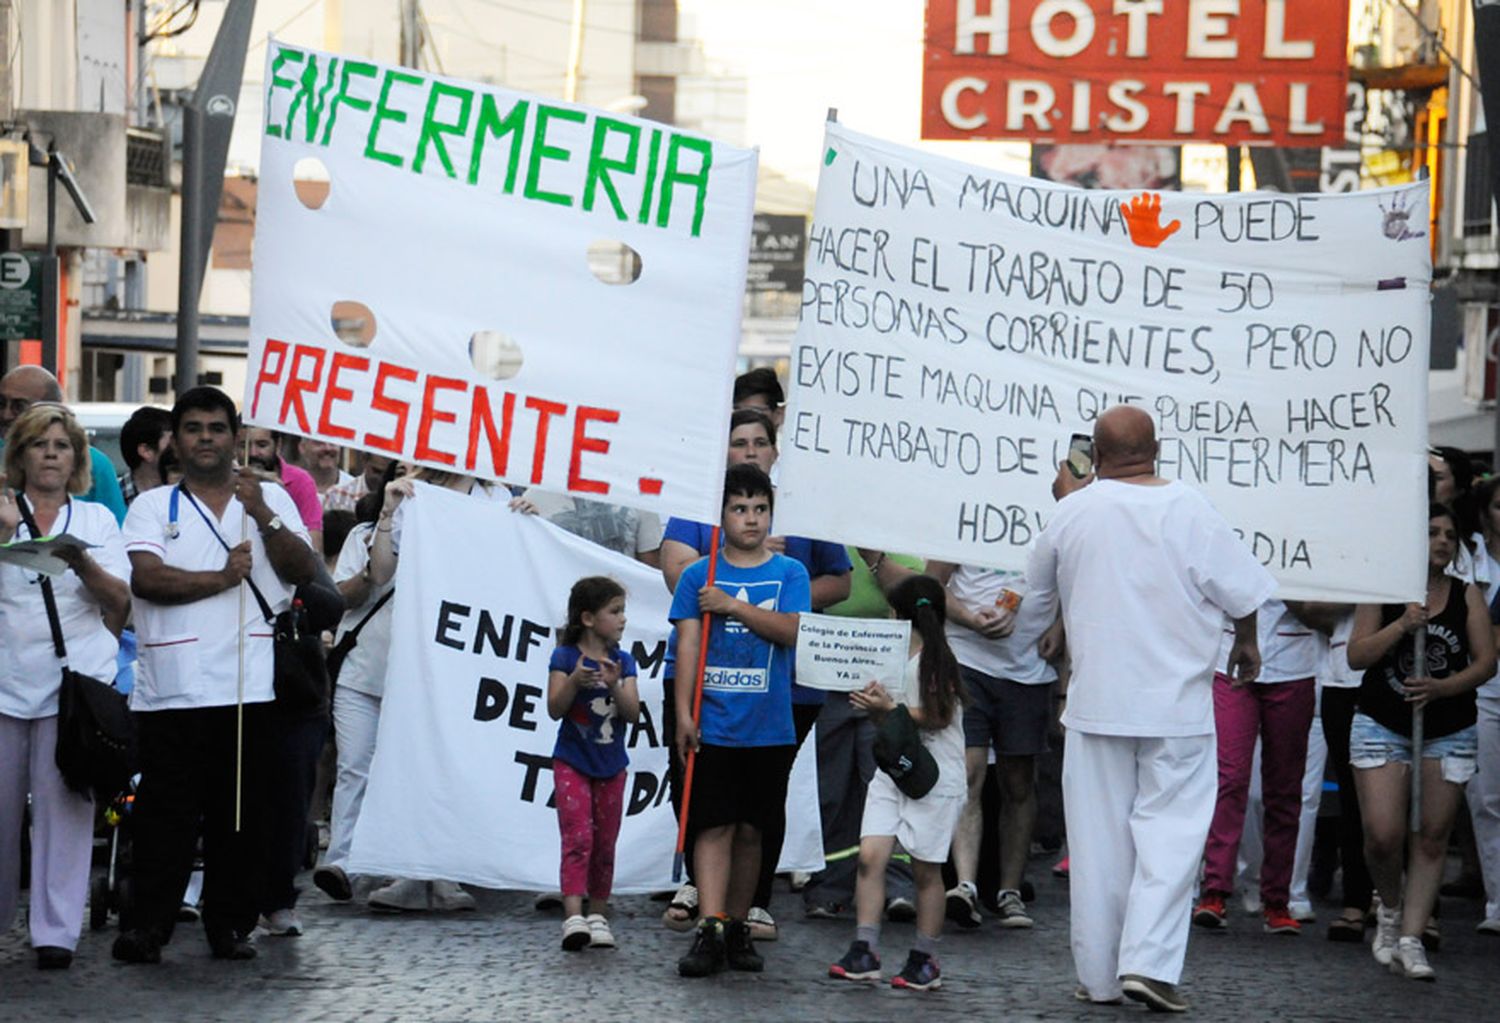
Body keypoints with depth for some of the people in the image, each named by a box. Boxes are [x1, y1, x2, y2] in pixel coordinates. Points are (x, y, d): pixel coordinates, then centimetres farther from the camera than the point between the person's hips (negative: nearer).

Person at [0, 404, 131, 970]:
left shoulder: (97, 520, 13)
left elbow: (120, 598, 2)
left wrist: (81, 563, -16)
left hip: (75, 677, 0)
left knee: (64, 805, -6)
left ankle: (56, 932, -5)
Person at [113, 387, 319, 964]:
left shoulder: (272, 500, 14)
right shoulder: (153, 507, 10)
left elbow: (304, 571, 2)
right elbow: (146, 578, -6)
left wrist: (262, 516, -10)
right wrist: (223, 577, -9)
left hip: (253, 688, 2)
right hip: (173, 692, -1)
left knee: (242, 813, 4)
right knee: (166, 811, -4)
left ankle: (231, 925, 11)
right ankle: (145, 927, -3)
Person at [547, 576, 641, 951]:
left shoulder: (623, 662, 2)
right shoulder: (565, 657, -8)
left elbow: (633, 713, -6)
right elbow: (555, 709, -15)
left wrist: (615, 685, -24)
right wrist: (575, 681, -31)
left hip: (610, 766, 4)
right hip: (572, 762, -4)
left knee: (604, 844, 9)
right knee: (577, 838, -15)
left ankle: (597, 915, 19)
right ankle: (573, 916, -23)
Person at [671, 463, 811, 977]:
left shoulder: (790, 572, 5)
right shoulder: (698, 575, 4)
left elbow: (790, 629, -10)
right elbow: (687, 646, 0)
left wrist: (730, 604, -14)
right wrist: (684, 714, -7)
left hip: (769, 728, 1)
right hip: (712, 726, -1)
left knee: (751, 829, 8)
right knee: (714, 827, -6)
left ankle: (737, 928, 18)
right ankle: (709, 931, -11)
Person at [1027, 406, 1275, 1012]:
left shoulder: (1073, 512, -1)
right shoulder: (1187, 510, -8)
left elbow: (1039, 592, 16)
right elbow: (1240, 592, -3)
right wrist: (1246, 644, 18)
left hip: (1095, 701, 2)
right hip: (1177, 701, -2)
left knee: (1098, 833, 9)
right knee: (1170, 826, 1)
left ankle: (1099, 975, 13)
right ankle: (1148, 959, -13)